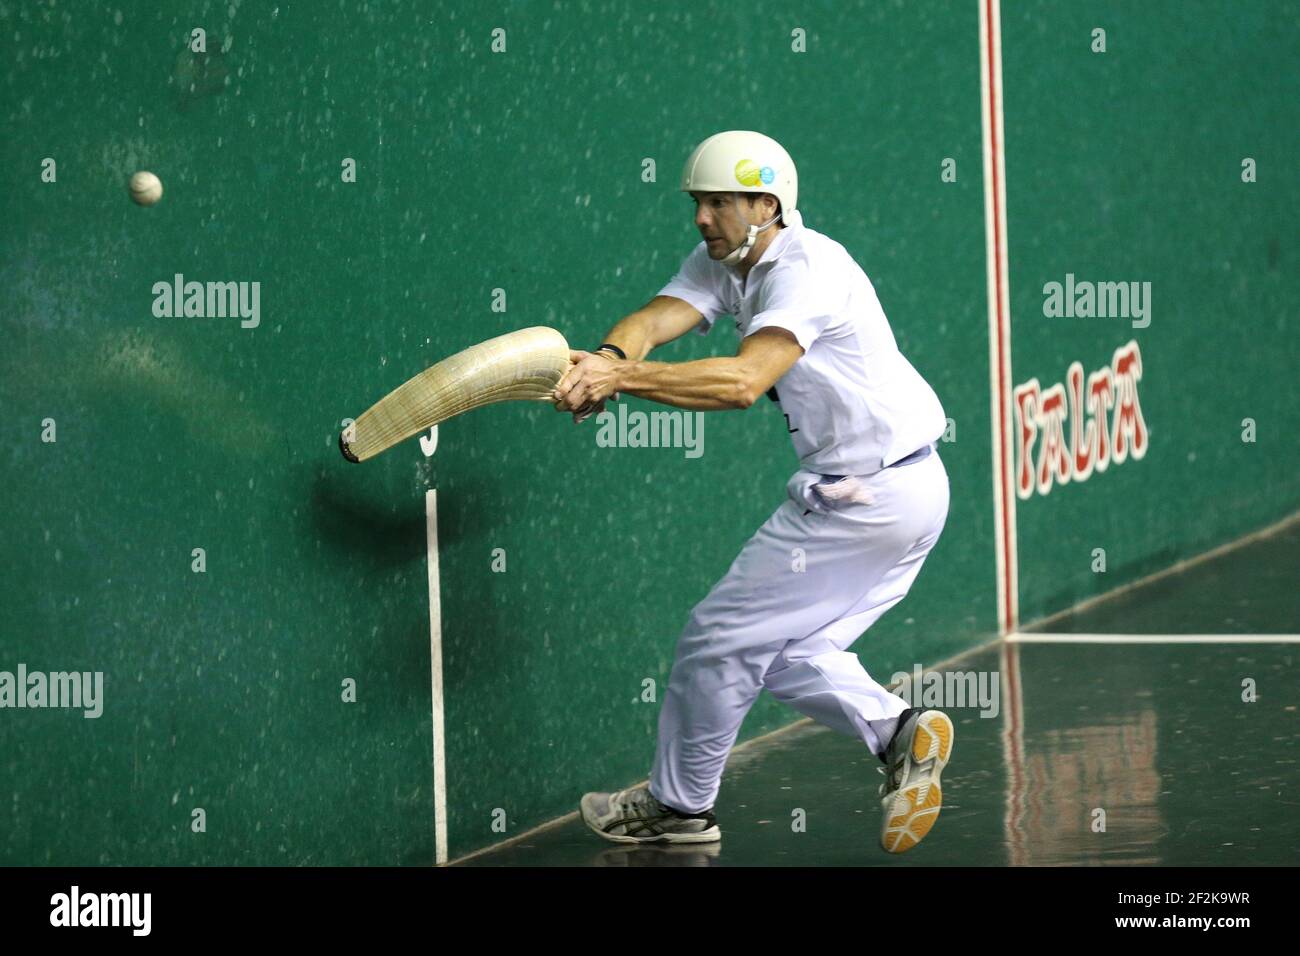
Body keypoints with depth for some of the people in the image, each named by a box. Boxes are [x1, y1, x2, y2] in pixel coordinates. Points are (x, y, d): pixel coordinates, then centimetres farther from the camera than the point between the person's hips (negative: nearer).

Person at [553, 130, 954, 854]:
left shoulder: (807, 269, -22)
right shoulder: (722, 263, 7)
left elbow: (744, 380, -36)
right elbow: (657, 319, -12)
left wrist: (623, 379, -41)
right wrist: (609, 359, -34)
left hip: (867, 498, -10)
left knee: (724, 634, 0)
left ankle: (679, 805, 14)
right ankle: (898, 732, 6)